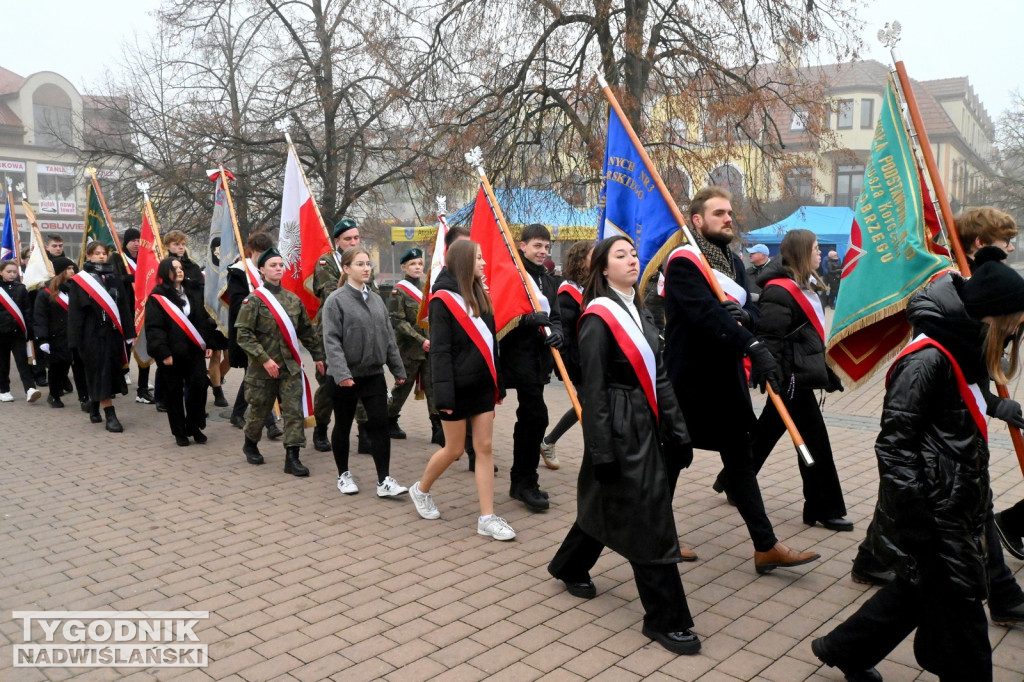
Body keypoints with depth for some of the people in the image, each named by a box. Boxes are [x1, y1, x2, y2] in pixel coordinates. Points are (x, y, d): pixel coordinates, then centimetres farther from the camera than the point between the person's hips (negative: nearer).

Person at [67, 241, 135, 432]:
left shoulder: (114, 279, 9)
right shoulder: (79, 281, -2)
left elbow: (125, 307, 8)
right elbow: (74, 312, -4)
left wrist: (128, 333, 3)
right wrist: (75, 339, -9)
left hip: (113, 333, 4)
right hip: (92, 334, -4)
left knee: (111, 372, 11)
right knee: (101, 374, -5)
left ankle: (94, 409, 30)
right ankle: (110, 416, -4)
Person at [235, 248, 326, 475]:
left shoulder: (293, 299, 6)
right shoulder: (253, 300, -7)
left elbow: (307, 331, 14)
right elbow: (243, 335, -13)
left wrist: (318, 355, 13)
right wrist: (264, 359, -20)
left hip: (290, 367, 3)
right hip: (263, 368, -3)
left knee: (294, 411, -3)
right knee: (260, 410, 13)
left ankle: (292, 458, 0)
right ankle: (250, 445, 38)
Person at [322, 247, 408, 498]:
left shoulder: (376, 299, 9)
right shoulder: (336, 300, -8)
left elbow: (388, 337, 13)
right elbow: (331, 341, -15)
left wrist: (398, 369, 12)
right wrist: (341, 373, -24)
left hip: (374, 374, 5)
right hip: (345, 377, -4)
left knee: (380, 425, -1)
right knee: (343, 427, 10)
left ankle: (384, 481, 3)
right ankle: (343, 475, 26)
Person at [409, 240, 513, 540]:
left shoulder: (480, 295, 12)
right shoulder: (443, 299, -11)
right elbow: (439, 351, -16)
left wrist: (498, 384, 14)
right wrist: (443, 393, -20)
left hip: (482, 384, 7)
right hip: (459, 387, -7)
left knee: (485, 447, 4)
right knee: (454, 448, 6)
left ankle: (487, 518, 7)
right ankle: (421, 490, 32)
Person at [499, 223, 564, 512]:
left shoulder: (548, 281, 16)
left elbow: (555, 316, 11)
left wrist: (555, 332, -10)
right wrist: (526, 319, -26)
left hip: (539, 357, 8)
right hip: (519, 355, -8)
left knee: (527, 418, 13)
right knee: (537, 416, -12)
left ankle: (520, 482, 24)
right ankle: (526, 483, 0)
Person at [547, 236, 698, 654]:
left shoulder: (640, 312, 12)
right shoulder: (598, 317, -13)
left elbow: (658, 375, 12)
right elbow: (593, 389, -16)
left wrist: (676, 430, 10)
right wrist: (601, 451, -18)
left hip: (646, 423, 8)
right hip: (619, 428, -8)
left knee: (608, 504, 20)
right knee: (649, 521, -3)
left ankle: (570, 567, 42)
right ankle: (666, 618, 10)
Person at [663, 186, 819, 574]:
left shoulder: (733, 262, 13)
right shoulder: (683, 262, -14)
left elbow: (752, 313, 8)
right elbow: (705, 313, -29)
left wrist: (744, 314, -17)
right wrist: (754, 347, -38)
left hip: (727, 375, 8)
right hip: (689, 377, -8)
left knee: (739, 458, 10)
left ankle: (766, 546, 16)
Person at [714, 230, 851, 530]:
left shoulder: (801, 286, 13)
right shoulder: (780, 291, -19)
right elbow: (769, 339, -25)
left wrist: (821, 369, 22)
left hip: (798, 374, 10)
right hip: (792, 377, -10)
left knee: (765, 433, 17)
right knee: (815, 441, -2)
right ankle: (824, 509, 10)